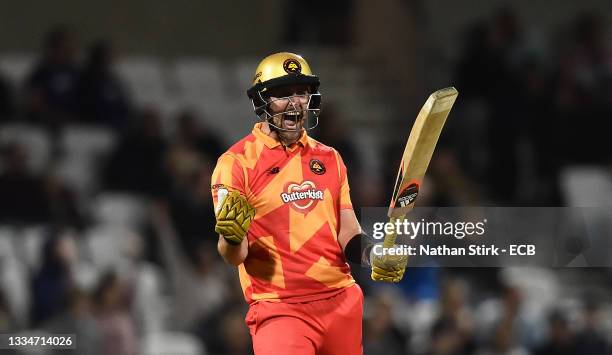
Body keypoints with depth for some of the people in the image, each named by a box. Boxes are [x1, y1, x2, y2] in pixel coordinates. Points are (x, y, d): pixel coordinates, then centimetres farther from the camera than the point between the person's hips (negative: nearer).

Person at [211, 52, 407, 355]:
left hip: (344, 303, 5)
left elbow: (347, 232, 11)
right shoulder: (237, 162, -3)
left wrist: (373, 255, -10)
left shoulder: (330, 159, 14)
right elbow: (234, 257, -7)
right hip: (279, 307, -5)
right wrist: (232, 236, -30)